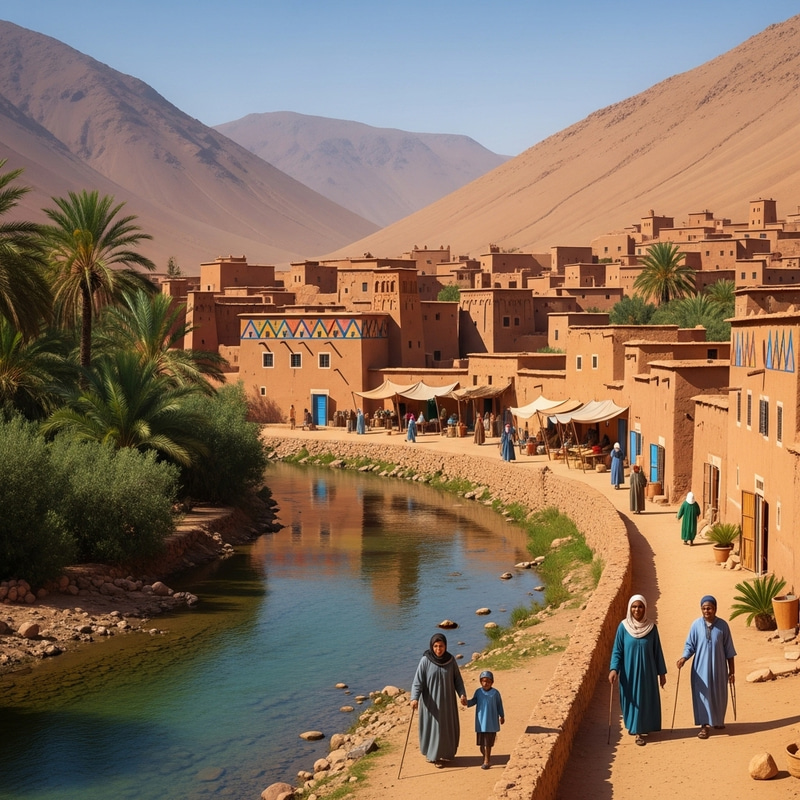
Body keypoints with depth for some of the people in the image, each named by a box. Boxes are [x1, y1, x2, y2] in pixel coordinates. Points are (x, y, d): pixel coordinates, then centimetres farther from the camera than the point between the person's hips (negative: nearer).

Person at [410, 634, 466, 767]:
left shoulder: (451, 660, -4)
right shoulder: (425, 661, -13)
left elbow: (457, 679, 3)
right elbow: (418, 681, -15)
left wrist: (462, 694, -12)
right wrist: (414, 698, -28)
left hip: (447, 700, 3)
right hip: (431, 701, -3)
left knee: (448, 726, 12)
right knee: (433, 727, 2)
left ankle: (446, 752, 31)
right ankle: (434, 755, 17)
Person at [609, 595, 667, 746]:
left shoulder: (651, 627, -4)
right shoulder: (623, 627, -7)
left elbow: (657, 651, 2)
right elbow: (617, 650, -6)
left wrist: (662, 672, 4)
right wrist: (613, 669, -17)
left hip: (647, 671, 1)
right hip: (629, 671, -1)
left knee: (646, 698, 7)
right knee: (632, 698, 5)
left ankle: (642, 728, 25)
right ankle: (636, 729, 18)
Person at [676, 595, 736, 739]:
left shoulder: (723, 625, -6)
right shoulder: (696, 625, -6)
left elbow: (729, 650, -1)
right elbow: (690, 645, -2)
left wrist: (732, 671, 1)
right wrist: (684, 658, -21)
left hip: (718, 668, 1)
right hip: (701, 667, -1)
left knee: (719, 694, 12)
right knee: (702, 694, -2)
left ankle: (718, 720, 35)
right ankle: (704, 725, 5)